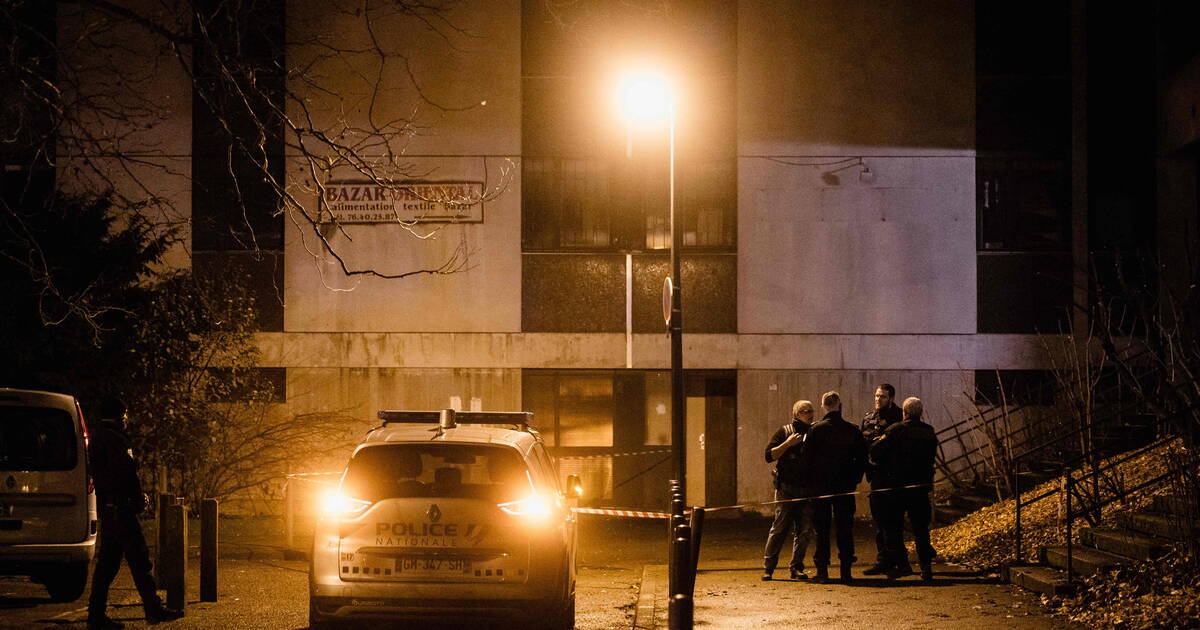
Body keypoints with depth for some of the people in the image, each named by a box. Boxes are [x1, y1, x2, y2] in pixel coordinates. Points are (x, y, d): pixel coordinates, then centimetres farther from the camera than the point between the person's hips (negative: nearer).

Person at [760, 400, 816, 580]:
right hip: (786, 488, -4)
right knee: (779, 528, -6)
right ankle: (768, 567, -3)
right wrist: (788, 443, -13)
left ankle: (797, 568, 8)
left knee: (803, 531, 2)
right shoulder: (784, 432, 4)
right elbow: (769, 455, -5)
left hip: (806, 489, 4)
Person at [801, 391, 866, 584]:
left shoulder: (815, 430, -7)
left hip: (820, 486, -2)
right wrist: (853, 480, 13)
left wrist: (810, 481, 5)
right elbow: (862, 459, 4)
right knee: (845, 528, 6)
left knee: (822, 529, 5)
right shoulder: (853, 431, 0)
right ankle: (846, 570, 3)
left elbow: (806, 459, -6)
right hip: (845, 488, 2)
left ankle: (822, 570, 3)